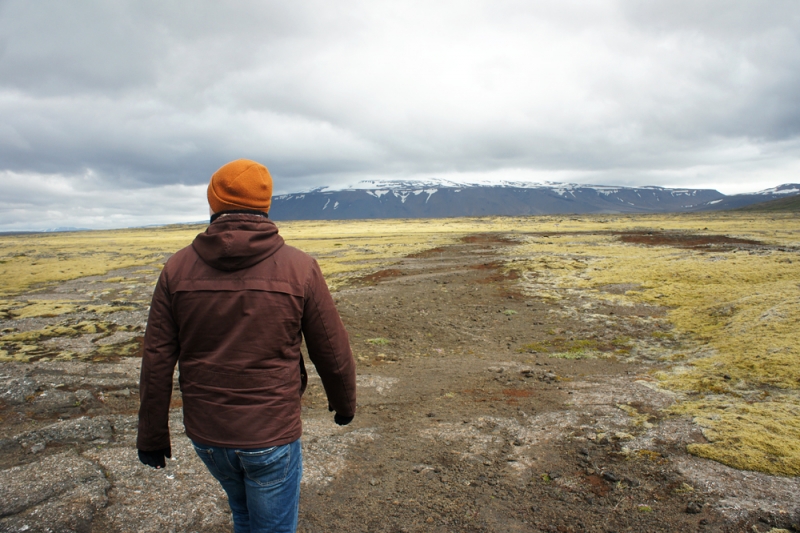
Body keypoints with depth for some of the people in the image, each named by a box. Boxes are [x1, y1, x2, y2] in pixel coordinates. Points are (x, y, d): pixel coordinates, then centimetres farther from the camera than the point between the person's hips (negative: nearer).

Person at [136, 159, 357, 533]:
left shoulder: (178, 268, -7)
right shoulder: (299, 268, -13)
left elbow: (157, 361, -3)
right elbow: (333, 354, -6)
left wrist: (152, 436, 9)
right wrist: (344, 403, 13)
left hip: (205, 434, 4)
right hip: (272, 435, -3)